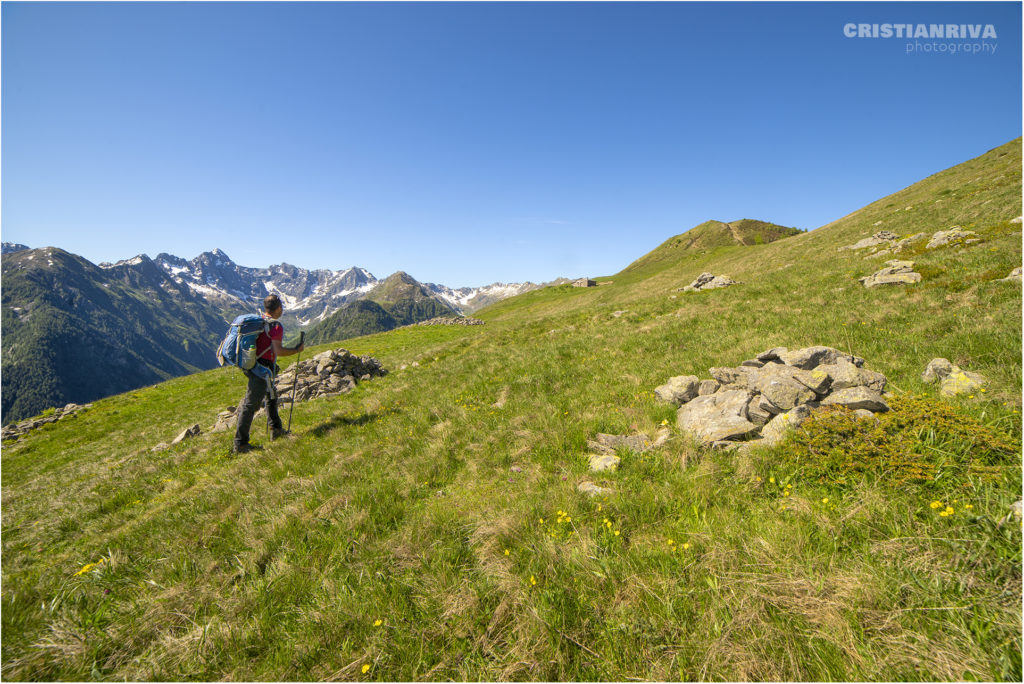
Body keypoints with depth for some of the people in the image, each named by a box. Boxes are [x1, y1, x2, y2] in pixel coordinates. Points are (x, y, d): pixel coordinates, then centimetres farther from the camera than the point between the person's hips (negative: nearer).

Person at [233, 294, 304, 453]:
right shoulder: (276, 326, -16)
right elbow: (278, 351, -23)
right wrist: (297, 349, -10)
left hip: (252, 366, 10)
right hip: (262, 370, -10)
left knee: (271, 396, 24)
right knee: (250, 405, -3)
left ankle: (276, 429, 34)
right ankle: (240, 444, 4)